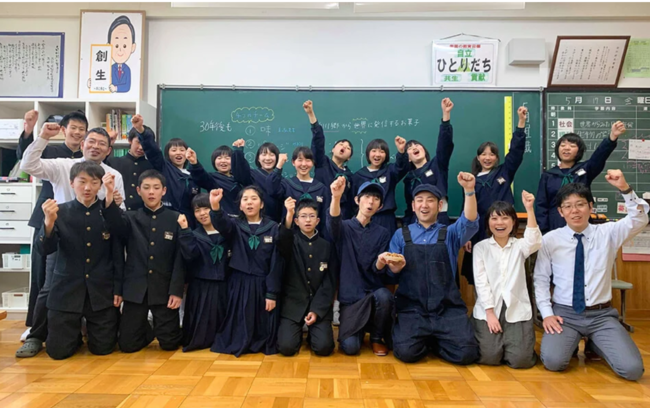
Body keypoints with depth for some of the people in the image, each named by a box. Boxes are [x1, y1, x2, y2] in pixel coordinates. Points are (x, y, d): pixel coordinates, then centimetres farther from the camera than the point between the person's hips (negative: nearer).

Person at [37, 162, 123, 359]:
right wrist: (49, 222, -27)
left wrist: (118, 289, -2)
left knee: (102, 348, 4)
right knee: (58, 350, 2)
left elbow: (118, 254, 1)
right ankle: (76, 333, 35)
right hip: (66, 289, 1)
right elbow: (46, 249, -9)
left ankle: (91, 329, 37)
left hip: (102, 291, 0)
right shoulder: (60, 212, 0)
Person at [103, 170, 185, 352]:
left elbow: (180, 258, -3)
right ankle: (148, 331, 35)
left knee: (169, 343, 1)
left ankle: (159, 330, 35)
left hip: (164, 289, -1)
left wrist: (176, 291, -11)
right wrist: (109, 194, -37)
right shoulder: (131, 218, 5)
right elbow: (115, 224, -20)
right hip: (136, 289, 2)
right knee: (128, 345, 3)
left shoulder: (176, 219, 1)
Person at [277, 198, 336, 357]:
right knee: (287, 347, -16)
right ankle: (298, 332, 19)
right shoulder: (291, 241, 0)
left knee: (324, 347, -17)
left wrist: (317, 310, -10)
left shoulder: (327, 245, 3)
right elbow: (282, 243, -27)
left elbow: (329, 282, 1)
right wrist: (289, 215, -44)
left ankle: (312, 332, 18)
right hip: (293, 303, 0)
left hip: (319, 305, 1)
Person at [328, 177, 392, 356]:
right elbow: (333, 222, -25)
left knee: (384, 295, -35)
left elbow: (378, 270, -3)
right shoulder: (345, 227, 1)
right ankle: (360, 327, 20)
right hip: (350, 296, -1)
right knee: (350, 347, -19)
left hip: (374, 293, 1)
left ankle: (377, 337, -3)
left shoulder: (382, 233, 5)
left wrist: (382, 262, -28)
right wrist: (336, 197, -46)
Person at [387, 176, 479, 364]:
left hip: (448, 308, 1)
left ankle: (433, 342, 12)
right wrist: (394, 267, -19)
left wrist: (469, 190, -25)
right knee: (407, 352, -22)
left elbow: (470, 223, -11)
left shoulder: (450, 234, 10)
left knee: (467, 353, -18)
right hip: (412, 308, 0)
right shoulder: (401, 235, 11)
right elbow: (390, 271, 6)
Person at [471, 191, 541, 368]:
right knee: (489, 357, -14)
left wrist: (529, 209, -29)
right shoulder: (481, 247, 3)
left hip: (517, 309, 1)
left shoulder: (519, 246, 6)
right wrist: (490, 312, -11)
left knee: (520, 359, -14)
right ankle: (494, 341, 21)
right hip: (488, 309, -1)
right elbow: (480, 281, -3)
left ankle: (508, 341, 20)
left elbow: (534, 242, -19)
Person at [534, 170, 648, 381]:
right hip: (564, 314, -2)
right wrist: (547, 313, -10)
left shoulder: (607, 233, 3)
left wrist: (625, 189, -29)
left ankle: (595, 343, 16)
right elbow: (540, 280, 0)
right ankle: (573, 340, 11)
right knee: (553, 361, -25)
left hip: (601, 315, 2)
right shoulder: (550, 240, -2)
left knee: (632, 368, -16)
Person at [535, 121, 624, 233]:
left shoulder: (585, 170, 6)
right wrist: (542, 233, -5)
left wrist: (612, 137, -33)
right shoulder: (548, 175, 6)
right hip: (554, 230, 0)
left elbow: (600, 155, -14)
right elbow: (541, 206, 3)